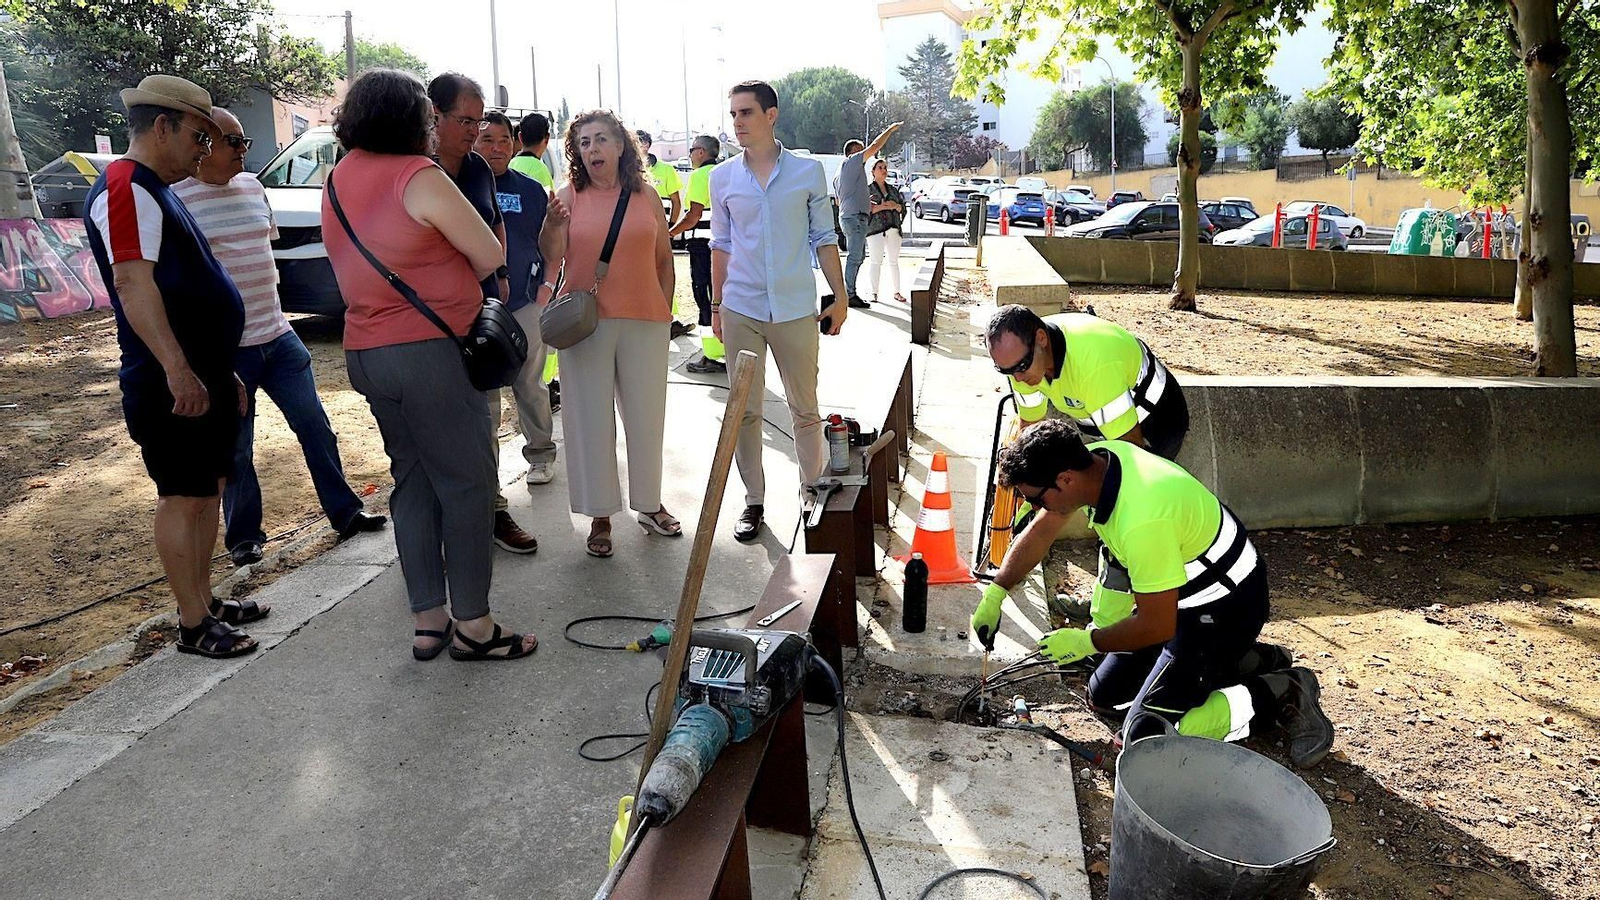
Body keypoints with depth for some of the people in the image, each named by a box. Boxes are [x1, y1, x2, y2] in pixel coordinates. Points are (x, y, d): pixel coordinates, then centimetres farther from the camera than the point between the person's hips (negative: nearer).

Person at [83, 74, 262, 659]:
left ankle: (204, 600, 27)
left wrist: (222, 371, 24)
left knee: (208, 488, 15)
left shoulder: (155, 191, 20)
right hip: (172, 385, -10)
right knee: (184, 497, -3)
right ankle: (192, 625, 7)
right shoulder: (127, 188, -12)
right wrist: (176, 370, -31)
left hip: (203, 377, 10)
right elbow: (133, 282, -24)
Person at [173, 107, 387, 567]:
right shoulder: (176, 197, -10)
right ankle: (243, 536, 21)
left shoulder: (252, 186, 10)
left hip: (277, 336, 6)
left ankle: (345, 512, 20)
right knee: (236, 449, 6)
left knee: (315, 426, 9)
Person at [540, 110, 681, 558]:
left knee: (646, 415, 9)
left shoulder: (646, 195, 5)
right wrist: (552, 225, -28)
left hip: (645, 320, 1)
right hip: (587, 320, -1)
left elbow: (664, 258, 11)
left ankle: (649, 504, 26)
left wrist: (665, 310, 9)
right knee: (591, 418, 3)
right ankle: (600, 516, 13)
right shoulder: (569, 196, 1)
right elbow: (551, 258, -9)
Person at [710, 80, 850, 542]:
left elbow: (824, 239, 4)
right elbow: (721, 245, 11)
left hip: (796, 309, -1)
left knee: (805, 409, 8)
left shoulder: (808, 172, 0)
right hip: (741, 309, 2)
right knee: (744, 412, 6)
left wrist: (840, 297, 1)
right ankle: (753, 501, 19)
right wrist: (716, 304, 10)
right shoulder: (722, 178, 5)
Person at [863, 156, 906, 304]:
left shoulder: (893, 189, 19)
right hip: (876, 229, -4)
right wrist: (881, 207, -17)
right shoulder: (867, 189, 5)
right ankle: (874, 293, -4)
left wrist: (895, 206, -6)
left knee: (894, 261, 4)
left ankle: (896, 292, 8)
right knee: (875, 261, -8)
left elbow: (903, 208, 16)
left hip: (893, 229, 4)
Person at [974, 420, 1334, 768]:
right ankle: (1246, 660, 21)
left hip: (1224, 608, -9)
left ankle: (1283, 694, 3)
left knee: (1145, 738, -12)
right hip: (1178, 596, 9)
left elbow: (1157, 626, -27)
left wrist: (1086, 642, -12)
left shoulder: (1141, 521, -38)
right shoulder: (1094, 458, -12)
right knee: (1104, 697, 14)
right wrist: (993, 596, 2)